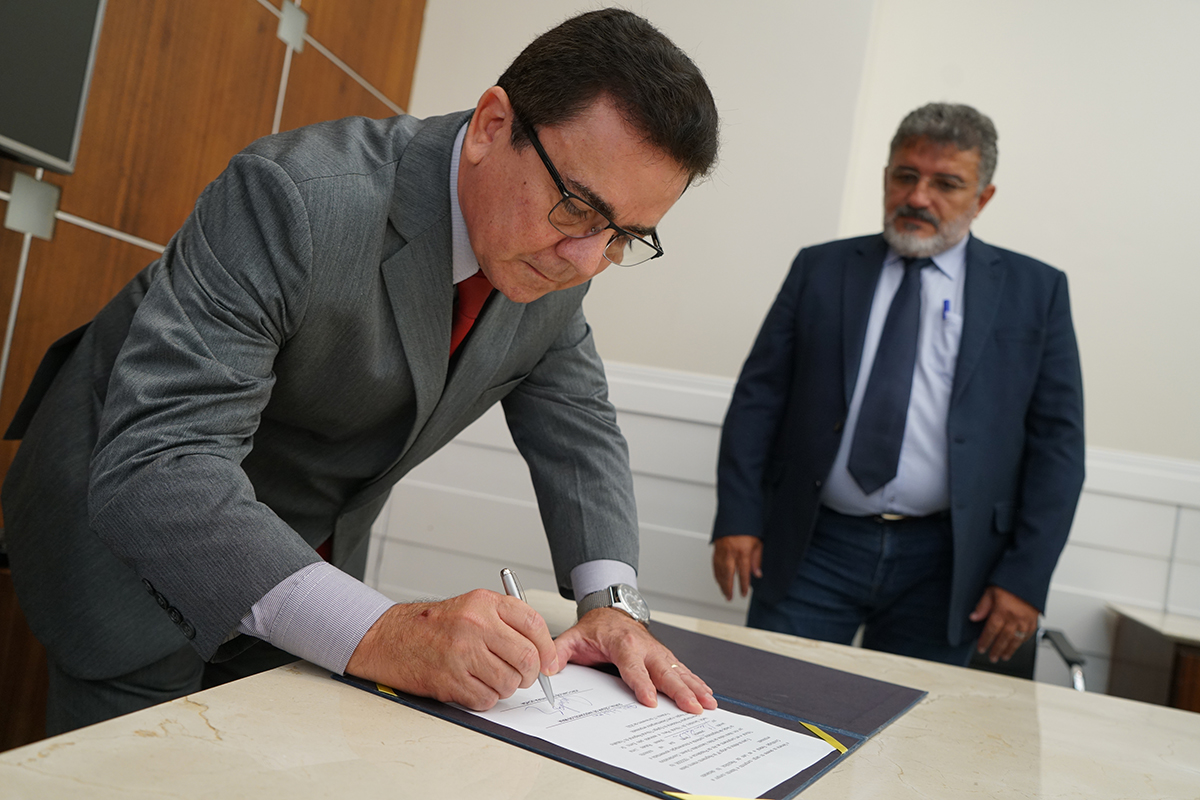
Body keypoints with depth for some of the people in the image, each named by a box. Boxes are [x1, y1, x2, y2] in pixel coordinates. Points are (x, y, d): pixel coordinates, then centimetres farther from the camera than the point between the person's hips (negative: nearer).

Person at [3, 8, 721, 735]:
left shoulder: (558, 264, -11)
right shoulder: (297, 197, -34)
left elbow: (578, 431, 0)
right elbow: (154, 464, -39)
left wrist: (611, 601, -16)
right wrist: (378, 633, -48)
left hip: (308, 562, 6)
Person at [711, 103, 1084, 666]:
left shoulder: (1035, 292, 5)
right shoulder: (820, 270, 7)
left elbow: (1057, 441, 2)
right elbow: (757, 398, 5)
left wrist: (1025, 576, -5)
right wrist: (738, 518, -4)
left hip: (942, 567, 0)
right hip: (812, 549, 1)